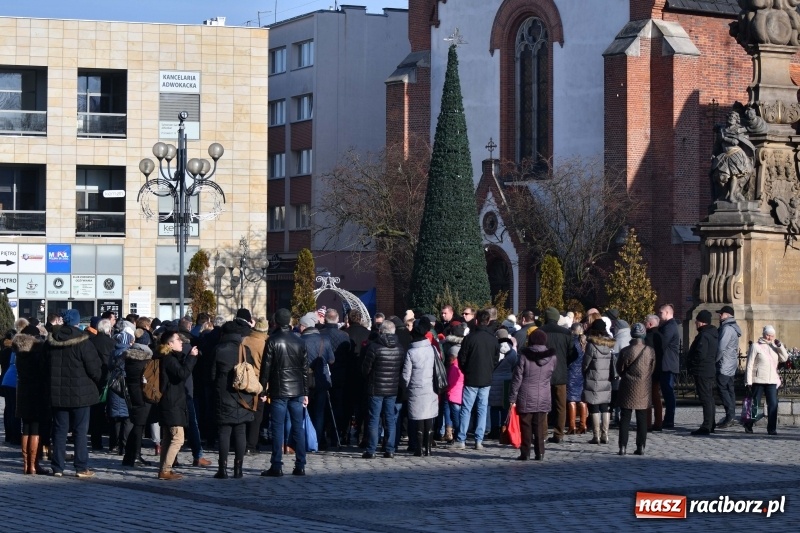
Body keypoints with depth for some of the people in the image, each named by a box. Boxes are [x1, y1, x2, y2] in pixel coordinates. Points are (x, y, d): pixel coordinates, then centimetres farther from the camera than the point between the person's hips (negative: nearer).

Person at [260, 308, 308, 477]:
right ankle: (300, 466, 7)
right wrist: (305, 392, 14)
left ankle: (276, 467, -4)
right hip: (297, 390, 4)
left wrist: (263, 389, -2)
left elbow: (266, 367, -7)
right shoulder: (299, 342, 6)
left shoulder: (272, 341, -6)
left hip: (279, 390, -4)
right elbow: (305, 368, 9)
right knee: (298, 427, 7)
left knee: (278, 428, -2)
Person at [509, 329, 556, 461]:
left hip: (526, 398, -2)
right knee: (540, 427, 7)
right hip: (543, 398, 2)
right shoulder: (552, 357, 0)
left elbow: (517, 378, -7)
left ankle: (525, 453, 3)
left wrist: (512, 398, -4)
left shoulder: (524, 355, -8)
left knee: (526, 426, 3)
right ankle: (539, 453, 6)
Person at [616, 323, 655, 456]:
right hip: (644, 389, 1)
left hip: (628, 387, -1)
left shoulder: (625, 351, -10)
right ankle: (641, 446, 6)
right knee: (642, 419, 7)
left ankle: (623, 446, 0)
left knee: (625, 418, 4)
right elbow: (652, 370, 4)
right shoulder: (650, 351, -6)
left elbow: (619, 370, -1)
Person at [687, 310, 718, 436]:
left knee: (705, 398, -10)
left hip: (702, 371, -10)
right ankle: (711, 424, 24)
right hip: (710, 370, 10)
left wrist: (690, 365, -10)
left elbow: (700, 354, -25)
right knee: (709, 398, 17)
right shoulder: (713, 334, 13)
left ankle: (706, 427, -11)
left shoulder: (704, 336, -19)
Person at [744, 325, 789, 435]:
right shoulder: (756, 346, -1)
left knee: (773, 404, -7)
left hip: (772, 381, 4)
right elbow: (749, 365, -3)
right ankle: (748, 425, 22)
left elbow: (784, 358, 5)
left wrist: (780, 346, -6)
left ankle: (772, 428, -4)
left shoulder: (774, 347, 13)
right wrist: (748, 382, -8)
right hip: (758, 380, -4)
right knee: (755, 404, 3)